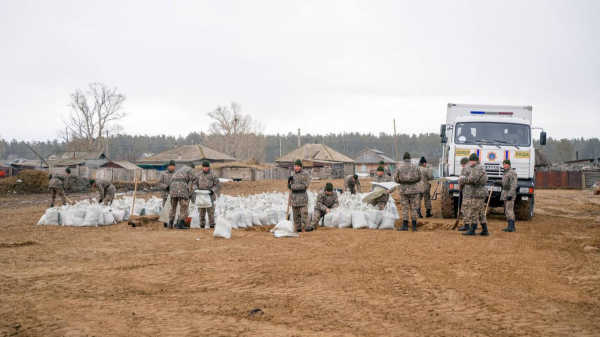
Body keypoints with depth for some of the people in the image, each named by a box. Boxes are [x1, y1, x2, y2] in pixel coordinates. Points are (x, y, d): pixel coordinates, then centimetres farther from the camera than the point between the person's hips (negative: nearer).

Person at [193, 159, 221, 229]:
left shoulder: (213, 175, -2)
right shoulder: (198, 174, 8)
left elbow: (218, 185, 1)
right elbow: (195, 183, 15)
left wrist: (212, 190, -15)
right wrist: (196, 189, -6)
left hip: (210, 196, -3)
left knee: (210, 211, -6)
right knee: (202, 211, 3)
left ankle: (211, 225, -2)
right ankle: (202, 225, 7)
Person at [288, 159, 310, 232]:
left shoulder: (305, 174, -6)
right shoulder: (294, 174, 16)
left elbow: (305, 185, -16)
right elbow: (290, 186, 22)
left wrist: (292, 186, -13)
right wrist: (289, 181, -1)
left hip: (302, 196, -7)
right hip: (294, 197, 7)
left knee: (303, 213, -12)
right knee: (296, 215, 9)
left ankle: (308, 227, -11)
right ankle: (298, 229, 15)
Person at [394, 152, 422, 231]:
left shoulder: (399, 168, -7)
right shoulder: (415, 167, -2)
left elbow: (396, 179, -2)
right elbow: (419, 178, 8)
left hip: (403, 189, -1)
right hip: (413, 189, 1)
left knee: (405, 208, 6)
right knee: (413, 208, 6)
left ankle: (405, 226, 3)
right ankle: (414, 226, 7)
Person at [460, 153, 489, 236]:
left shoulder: (477, 168, -14)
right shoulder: (480, 168, 20)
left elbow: (473, 179, -27)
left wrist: (462, 179, -16)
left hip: (476, 195, -11)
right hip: (479, 194, 11)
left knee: (473, 213, -5)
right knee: (481, 213, 11)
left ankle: (472, 230, 0)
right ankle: (485, 230, 13)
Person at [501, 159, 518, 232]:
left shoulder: (512, 173, -14)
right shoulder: (506, 172, 16)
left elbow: (514, 185, -21)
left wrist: (510, 195, -28)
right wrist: (503, 195, 23)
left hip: (510, 193, -10)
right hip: (506, 193, 10)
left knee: (509, 210, -16)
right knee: (507, 210, 10)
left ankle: (510, 227, -21)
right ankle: (512, 226, 13)